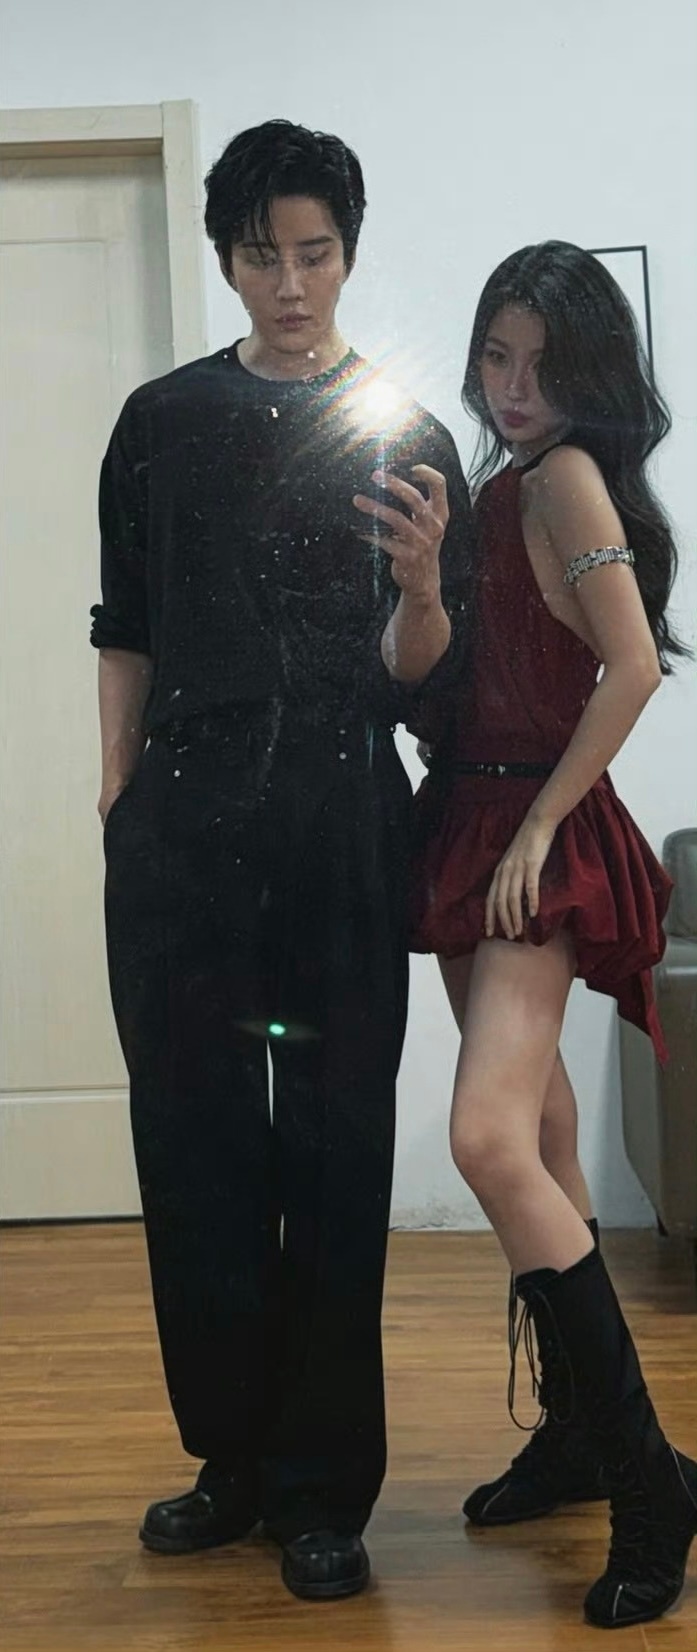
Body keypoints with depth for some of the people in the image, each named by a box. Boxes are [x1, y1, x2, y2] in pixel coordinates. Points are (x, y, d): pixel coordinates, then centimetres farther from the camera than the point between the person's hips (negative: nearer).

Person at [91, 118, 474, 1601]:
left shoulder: (408, 438, 7)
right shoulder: (163, 421, 12)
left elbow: (423, 678, 4)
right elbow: (125, 626, 14)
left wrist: (422, 582, -17)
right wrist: (119, 794, 6)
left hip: (345, 821, -1)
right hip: (183, 822, 2)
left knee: (338, 1150, 2)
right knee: (192, 1139, 5)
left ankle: (325, 1490, 14)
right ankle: (234, 1457, 21)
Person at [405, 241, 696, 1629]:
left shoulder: (567, 475, -9)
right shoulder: (497, 488, 16)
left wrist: (539, 827, -17)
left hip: (545, 842, -9)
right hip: (472, 824, 9)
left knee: (490, 1141, -21)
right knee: (538, 1146, 13)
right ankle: (576, 1438, 26)